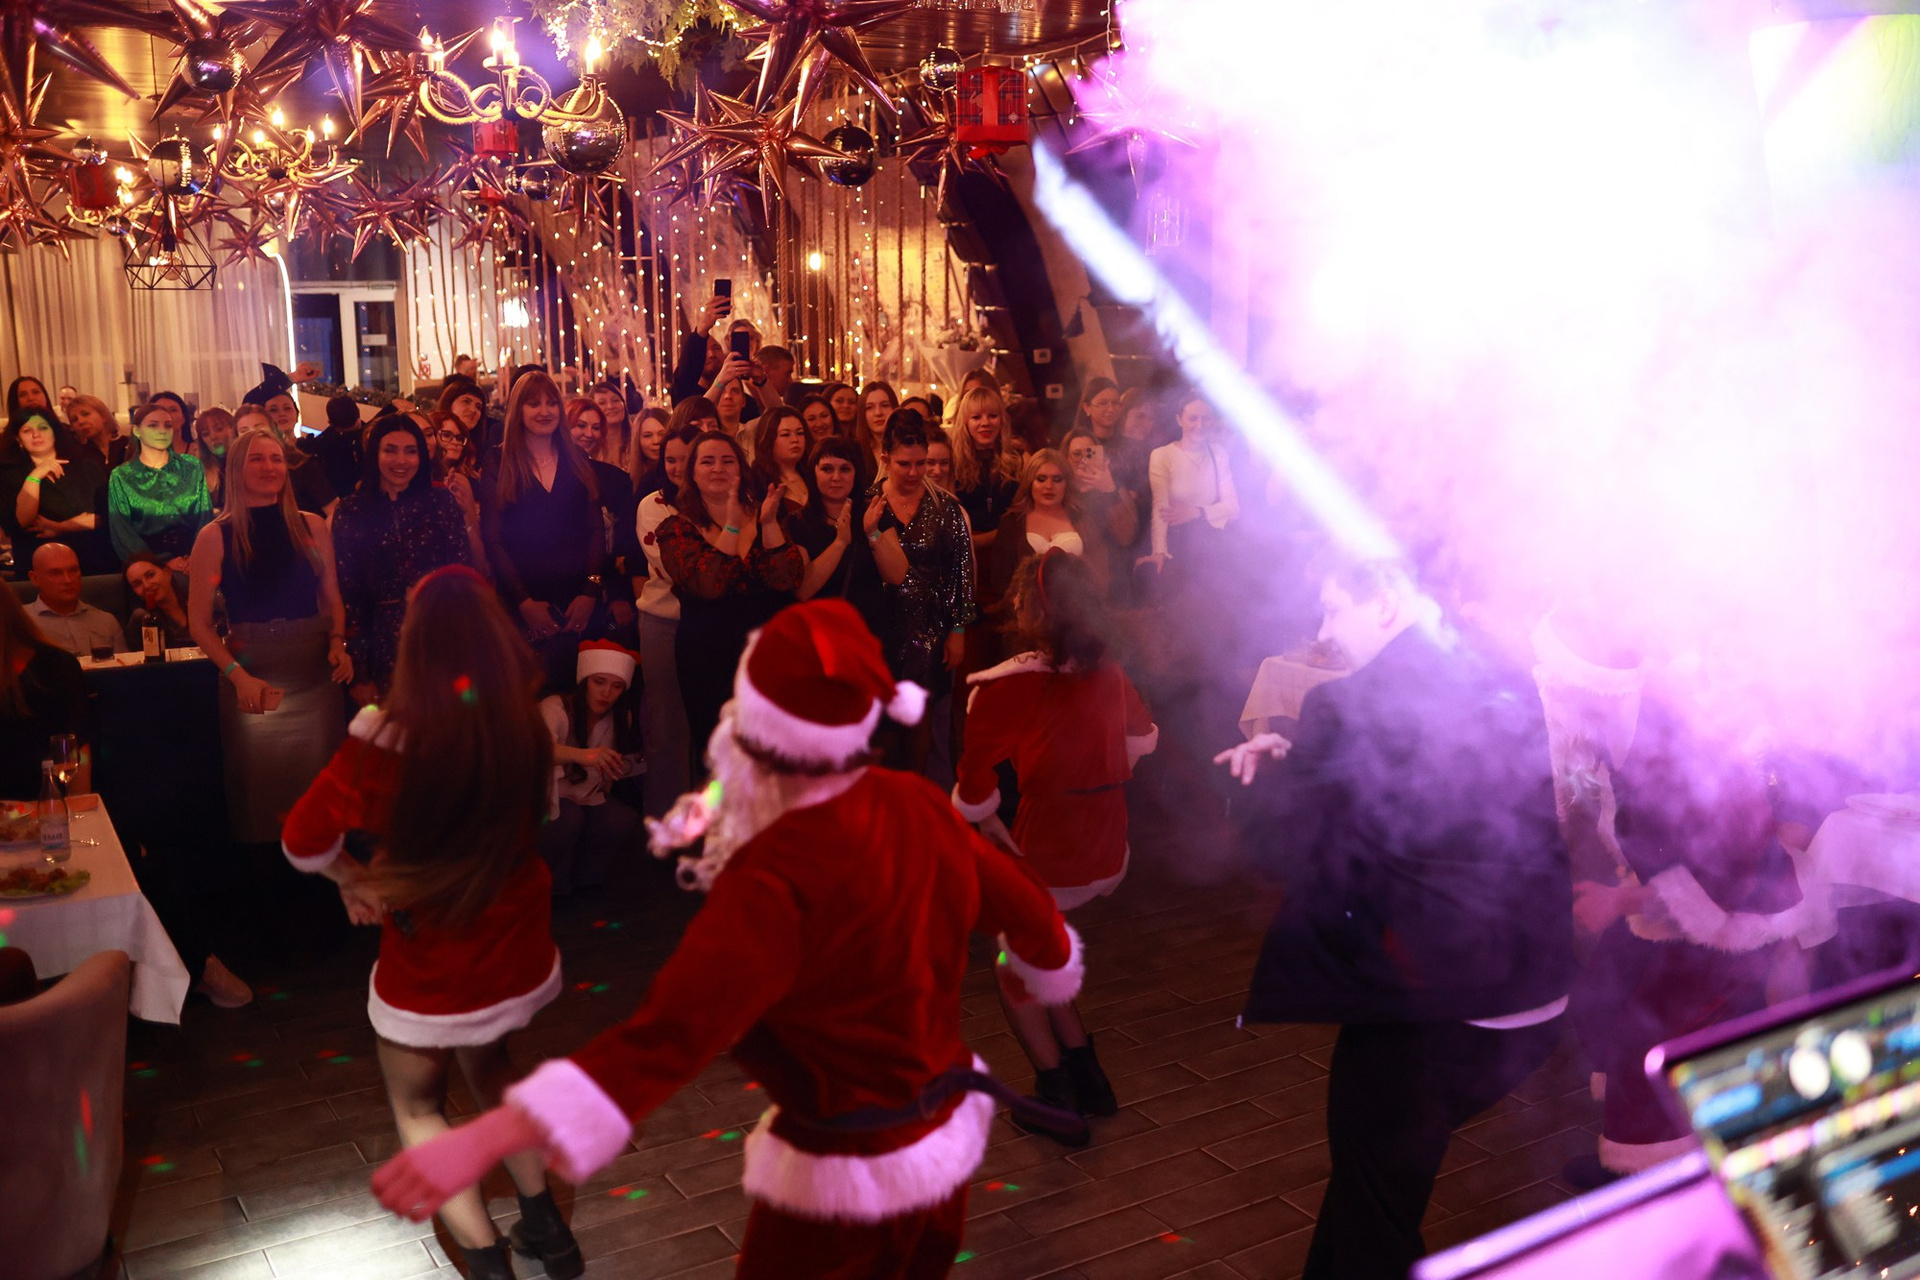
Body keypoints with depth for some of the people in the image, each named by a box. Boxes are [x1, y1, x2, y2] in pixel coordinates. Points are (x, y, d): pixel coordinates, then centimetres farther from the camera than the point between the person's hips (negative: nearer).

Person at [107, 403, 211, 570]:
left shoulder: (193, 467, 10)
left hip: (191, 556, 1)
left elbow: (205, 516, 6)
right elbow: (122, 532, 2)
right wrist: (162, 562, -13)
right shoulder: (121, 477, 6)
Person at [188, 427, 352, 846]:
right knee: (260, 788, 8)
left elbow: (332, 599, 12)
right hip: (251, 674, -2)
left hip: (314, 674, 2)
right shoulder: (215, 536, -2)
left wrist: (338, 643, -6)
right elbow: (200, 623, -3)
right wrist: (238, 676, -14)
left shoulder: (311, 526, 5)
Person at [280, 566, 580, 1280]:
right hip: (518, 958, 4)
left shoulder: (386, 739, -26)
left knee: (418, 1108, 22)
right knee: (491, 1074, 32)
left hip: (427, 971, -4)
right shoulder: (527, 730, -13)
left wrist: (353, 879, 2)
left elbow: (302, 840, -17)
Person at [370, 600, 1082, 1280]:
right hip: (948, 1130, 7)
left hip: (847, 1173, -7)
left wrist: (480, 1142, -45)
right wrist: (1050, 959, 30)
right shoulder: (918, 807, -9)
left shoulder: (777, 879, -31)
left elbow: (668, 1036, -40)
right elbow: (1018, 903, 7)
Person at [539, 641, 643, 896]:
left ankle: (583, 880, 2)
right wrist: (580, 755, -64)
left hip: (590, 799, 5)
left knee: (624, 822, -24)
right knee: (569, 817, -35)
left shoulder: (621, 717, -2)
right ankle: (550, 887, -9)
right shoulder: (555, 708, -22)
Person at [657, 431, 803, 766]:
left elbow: (785, 581, -8)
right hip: (707, 653, -1)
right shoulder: (677, 528, 1)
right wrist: (732, 525, -20)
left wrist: (769, 523, -17)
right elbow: (709, 586, -17)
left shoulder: (761, 514, 7)